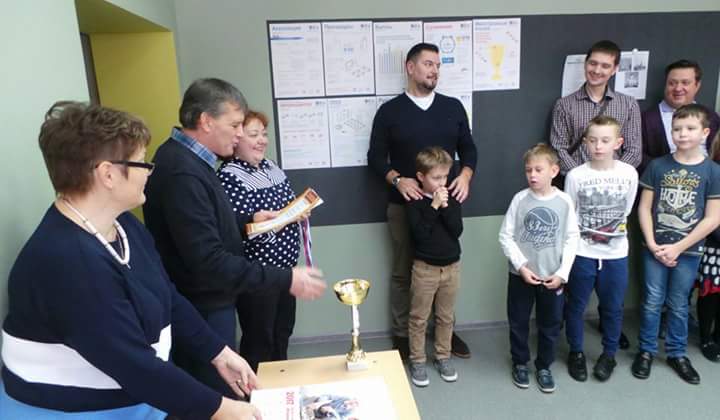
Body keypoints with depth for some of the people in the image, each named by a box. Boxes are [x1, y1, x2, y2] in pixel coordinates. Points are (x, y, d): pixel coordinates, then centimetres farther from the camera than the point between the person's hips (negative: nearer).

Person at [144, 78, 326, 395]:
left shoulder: (184, 157, 6)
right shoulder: (182, 173, -28)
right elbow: (209, 262, -30)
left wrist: (249, 220, 8)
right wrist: (286, 279, -27)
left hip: (207, 303, 10)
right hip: (200, 312, -10)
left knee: (211, 392, 25)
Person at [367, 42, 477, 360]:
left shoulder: (453, 107, 8)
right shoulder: (390, 111, 0)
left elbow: (468, 148, 13)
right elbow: (376, 157, 0)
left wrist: (465, 175, -7)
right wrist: (398, 180, -17)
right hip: (404, 206, -2)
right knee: (403, 273, 7)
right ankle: (401, 335, 23)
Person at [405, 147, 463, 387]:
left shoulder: (451, 199, 1)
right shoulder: (414, 202, -10)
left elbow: (457, 230, -10)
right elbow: (420, 234, -21)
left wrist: (445, 206, -20)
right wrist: (434, 206, -23)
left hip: (452, 266, 4)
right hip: (425, 268, -3)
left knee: (446, 317, 16)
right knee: (419, 318, 7)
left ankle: (443, 357, 32)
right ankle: (417, 361, 22)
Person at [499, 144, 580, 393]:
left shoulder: (564, 202, -7)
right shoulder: (520, 199, -9)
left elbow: (572, 239, -3)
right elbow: (506, 236, -6)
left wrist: (562, 273, -9)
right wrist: (521, 266, -14)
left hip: (553, 277, 1)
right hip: (521, 275, -1)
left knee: (550, 325, 15)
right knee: (518, 323, 13)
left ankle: (543, 367, 35)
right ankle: (520, 363, 35)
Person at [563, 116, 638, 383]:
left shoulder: (629, 174, -6)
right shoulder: (575, 175, -11)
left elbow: (626, 212, 7)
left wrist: (613, 230, 0)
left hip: (616, 253, 2)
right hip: (582, 252, -1)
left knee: (613, 307, 15)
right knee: (576, 306, 11)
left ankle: (609, 354, 35)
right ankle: (576, 353, 31)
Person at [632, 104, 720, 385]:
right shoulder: (657, 166, -2)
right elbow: (644, 207, 0)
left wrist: (678, 247, -11)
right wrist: (652, 244, -9)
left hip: (688, 252, 0)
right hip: (655, 249, 0)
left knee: (678, 305, 13)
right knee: (652, 302, 8)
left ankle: (677, 353, 30)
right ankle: (646, 351, 24)